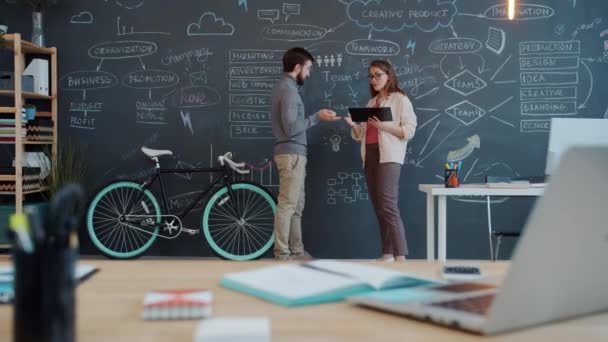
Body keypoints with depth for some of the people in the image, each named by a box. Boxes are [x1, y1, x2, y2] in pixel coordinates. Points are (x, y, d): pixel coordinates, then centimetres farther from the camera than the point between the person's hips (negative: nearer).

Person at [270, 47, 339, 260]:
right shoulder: (288, 90, -14)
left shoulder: (283, 86, 17)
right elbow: (291, 128, -20)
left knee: (296, 205, 12)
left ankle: (296, 251, 16)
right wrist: (317, 117, -13)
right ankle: (282, 255, -4)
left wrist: (316, 118, 16)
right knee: (287, 205, -7)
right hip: (291, 154, -10)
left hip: (292, 153, 10)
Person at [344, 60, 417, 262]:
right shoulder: (371, 102, 22)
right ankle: (387, 254, 8)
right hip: (370, 156, 7)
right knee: (378, 207, 5)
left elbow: (409, 130, -6)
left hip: (388, 156, -7)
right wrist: (353, 125, 0)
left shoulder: (400, 99, 2)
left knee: (388, 205, -16)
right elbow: (362, 134, 19)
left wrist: (385, 126, -17)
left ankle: (400, 256, -18)